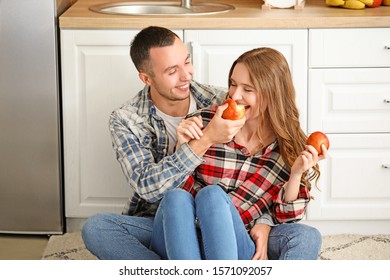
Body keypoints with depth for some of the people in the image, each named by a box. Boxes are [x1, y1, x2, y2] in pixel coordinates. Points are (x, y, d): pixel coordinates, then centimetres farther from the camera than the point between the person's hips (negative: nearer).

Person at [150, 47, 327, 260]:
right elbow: (180, 185, 8)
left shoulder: (291, 147, 5)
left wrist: (297, 174, -10)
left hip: (235, 246, -1)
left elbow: (286, 217, 6)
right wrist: (183, 147, -9)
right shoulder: (206, 122, 3)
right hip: (177, 240, 1)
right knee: (177, 197, -33)